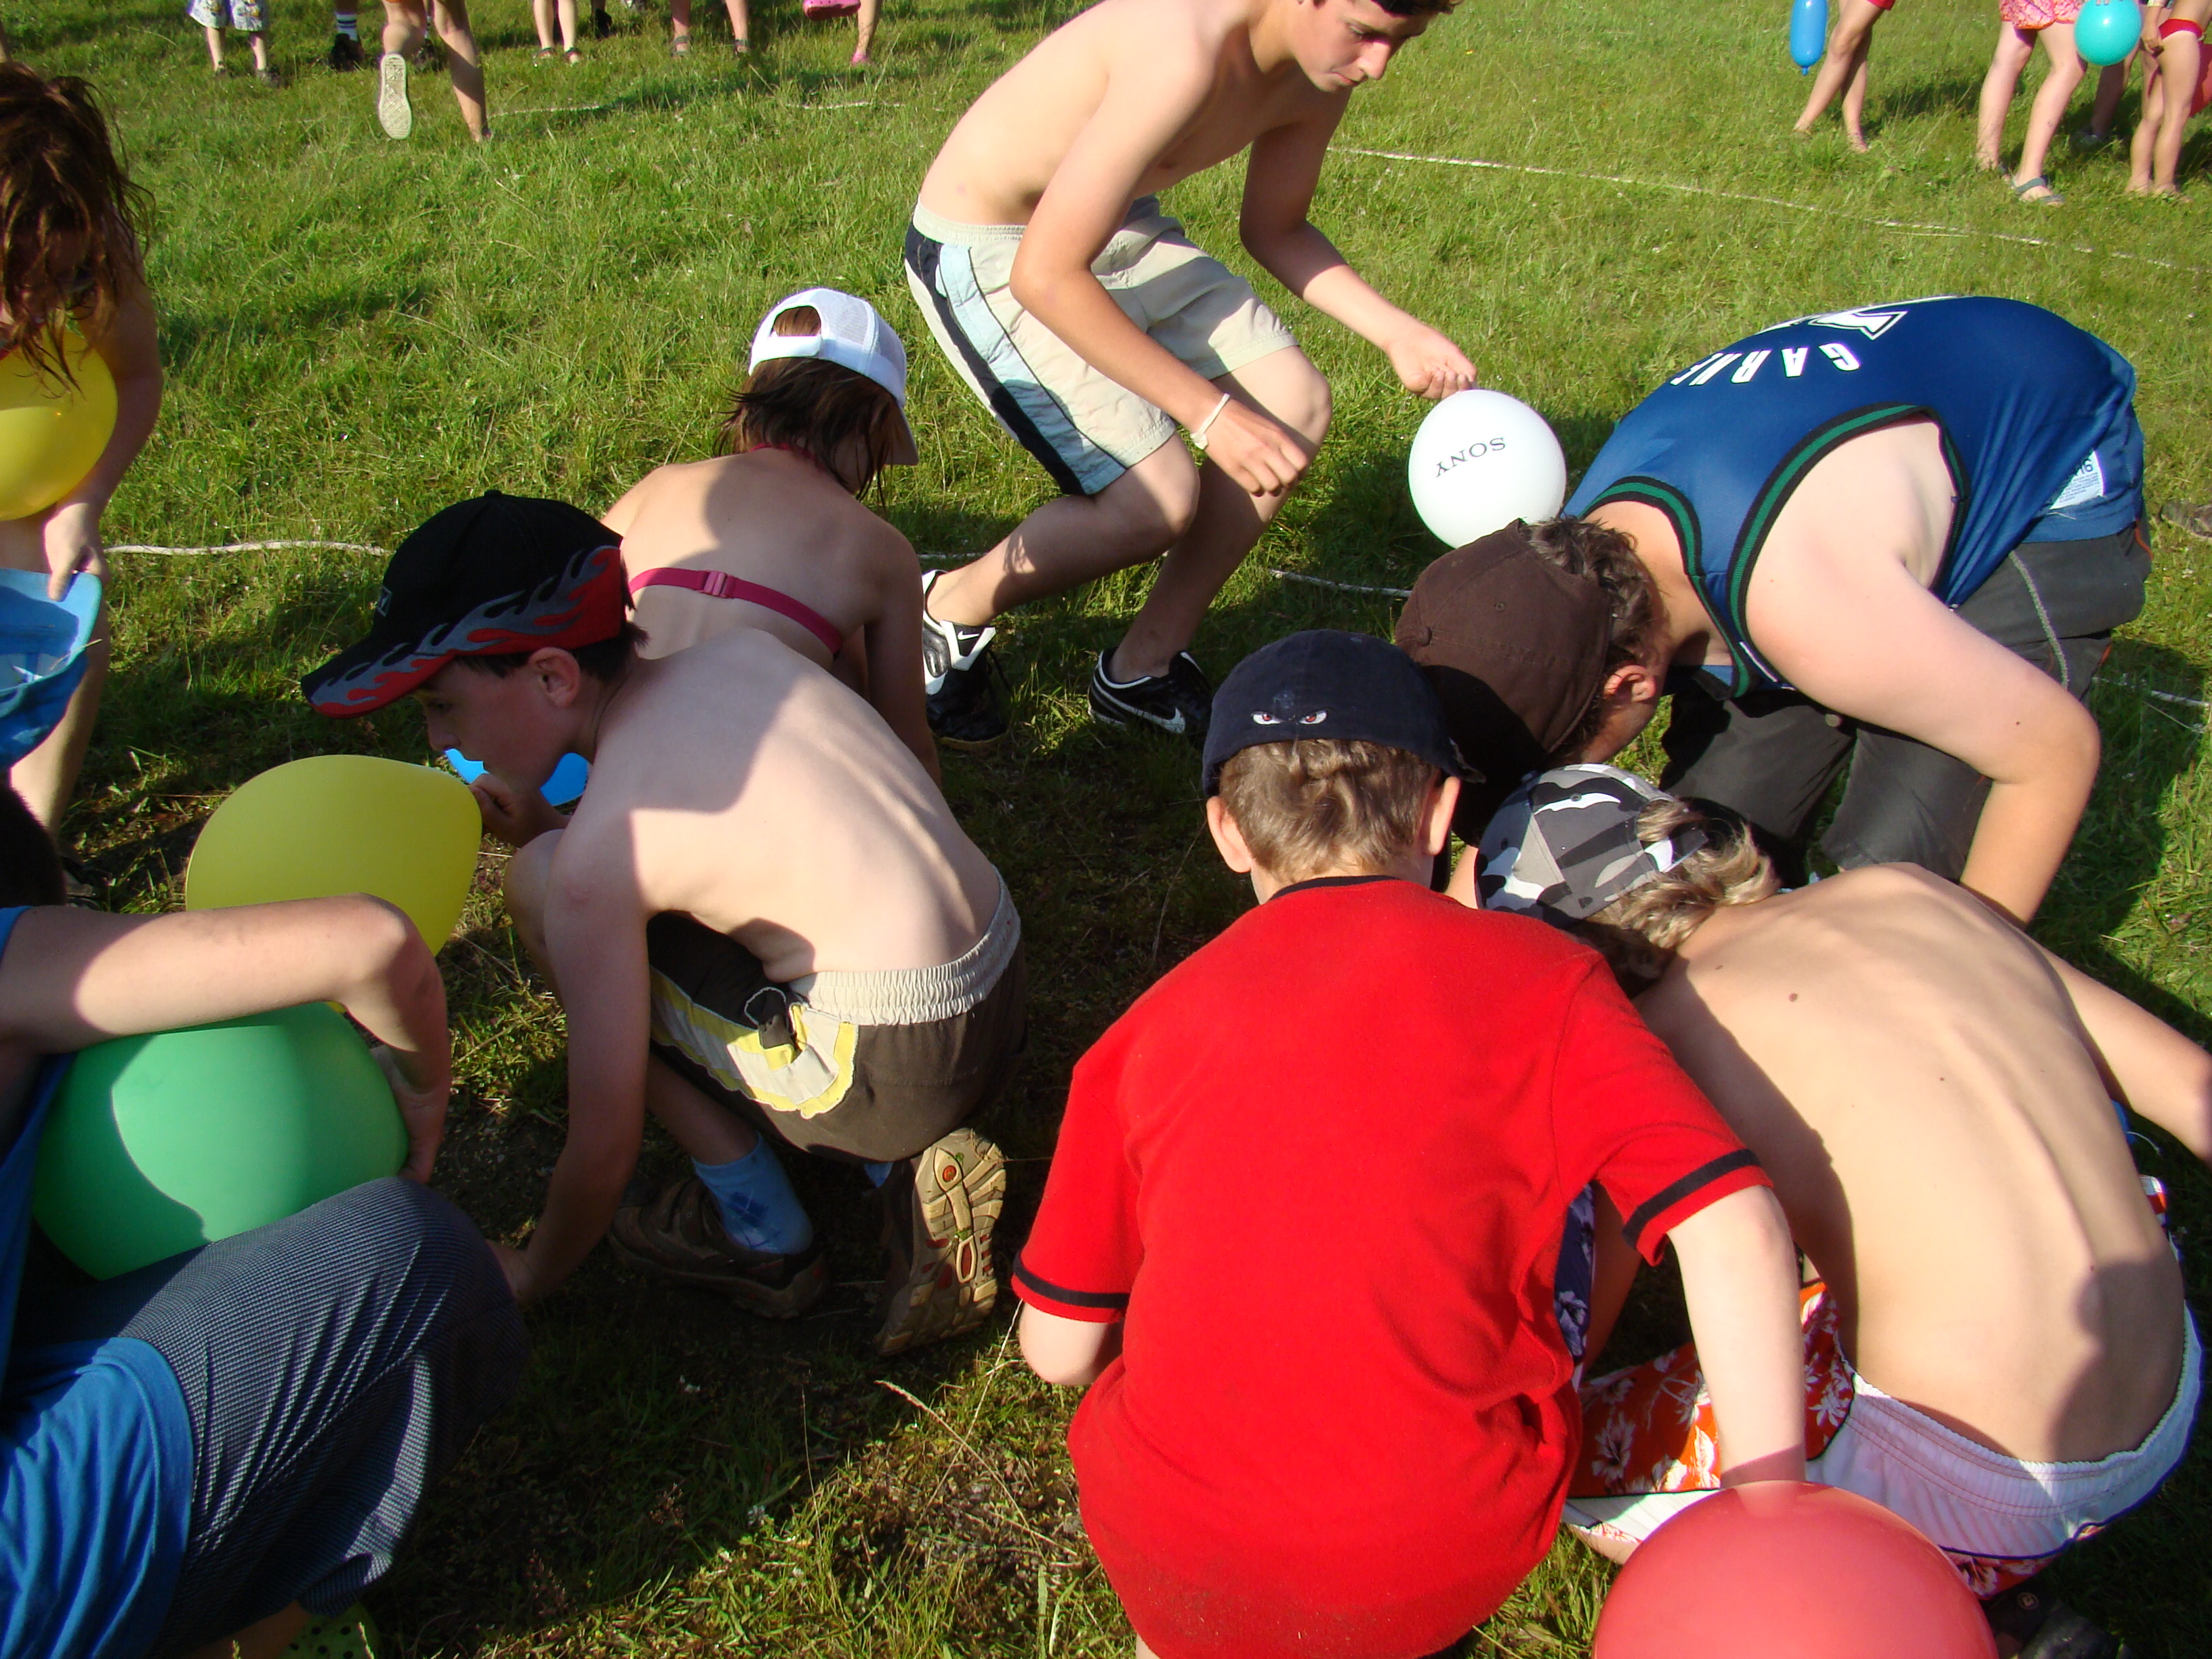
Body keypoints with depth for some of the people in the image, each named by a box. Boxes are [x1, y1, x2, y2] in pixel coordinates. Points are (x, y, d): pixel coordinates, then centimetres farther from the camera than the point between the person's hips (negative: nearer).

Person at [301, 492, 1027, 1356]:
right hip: (1006, 1001, 8)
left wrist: (531, 1275, 12)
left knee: (539, 885, -1)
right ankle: (911, 1166, 12)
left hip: (894, 1067, -8)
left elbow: (604, 1141, -8)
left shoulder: (601, 848, -15)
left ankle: (761, 1234, 8)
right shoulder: (739, 647, 3)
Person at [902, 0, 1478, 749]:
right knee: (1159, 500, -20)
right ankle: (948, 612, 7)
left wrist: (1394, 330, -3)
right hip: (985, 252, -8)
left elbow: (1272, 229, 12)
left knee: (1296, 405, -3)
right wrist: (1210, 413, -27)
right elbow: (1046, 277, -32)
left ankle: (1145, 668, 10)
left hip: (1122, 226, 9)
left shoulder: (1322, 73, -7)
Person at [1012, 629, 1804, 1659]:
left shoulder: (1145, 1032, 4)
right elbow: (1730, 1222, -11)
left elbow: (1057, 1349, 8)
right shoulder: (1535, 977, -1)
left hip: (1180, 1571, 1)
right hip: (1451, 1571, -1)